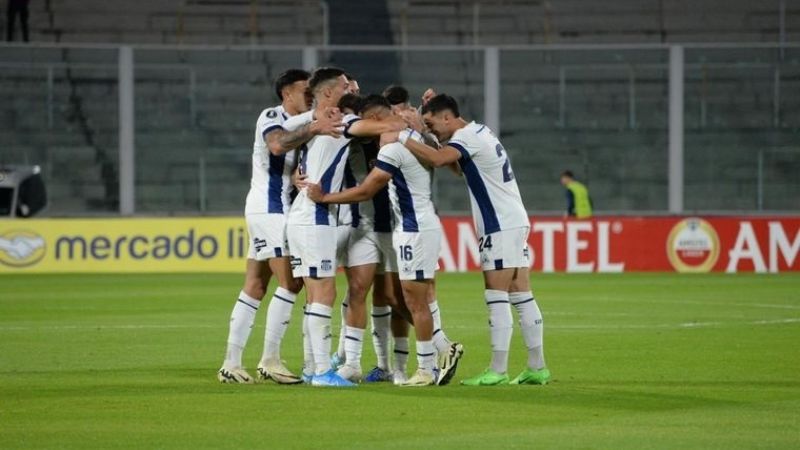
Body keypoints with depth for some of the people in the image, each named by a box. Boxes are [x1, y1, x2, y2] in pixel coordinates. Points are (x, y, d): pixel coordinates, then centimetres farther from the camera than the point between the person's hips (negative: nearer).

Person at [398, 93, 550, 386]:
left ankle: (498, 370, -10)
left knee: (497, 298, -9)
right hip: (514, 222, 10)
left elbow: (437, 159, -30)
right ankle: (537, 367, 8)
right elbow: (453, 163, 28)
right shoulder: (478, 132, 17)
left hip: (501, 227, -10)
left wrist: (402, 138, -24)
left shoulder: (468, 136, -13)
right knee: (522, 296, 8)